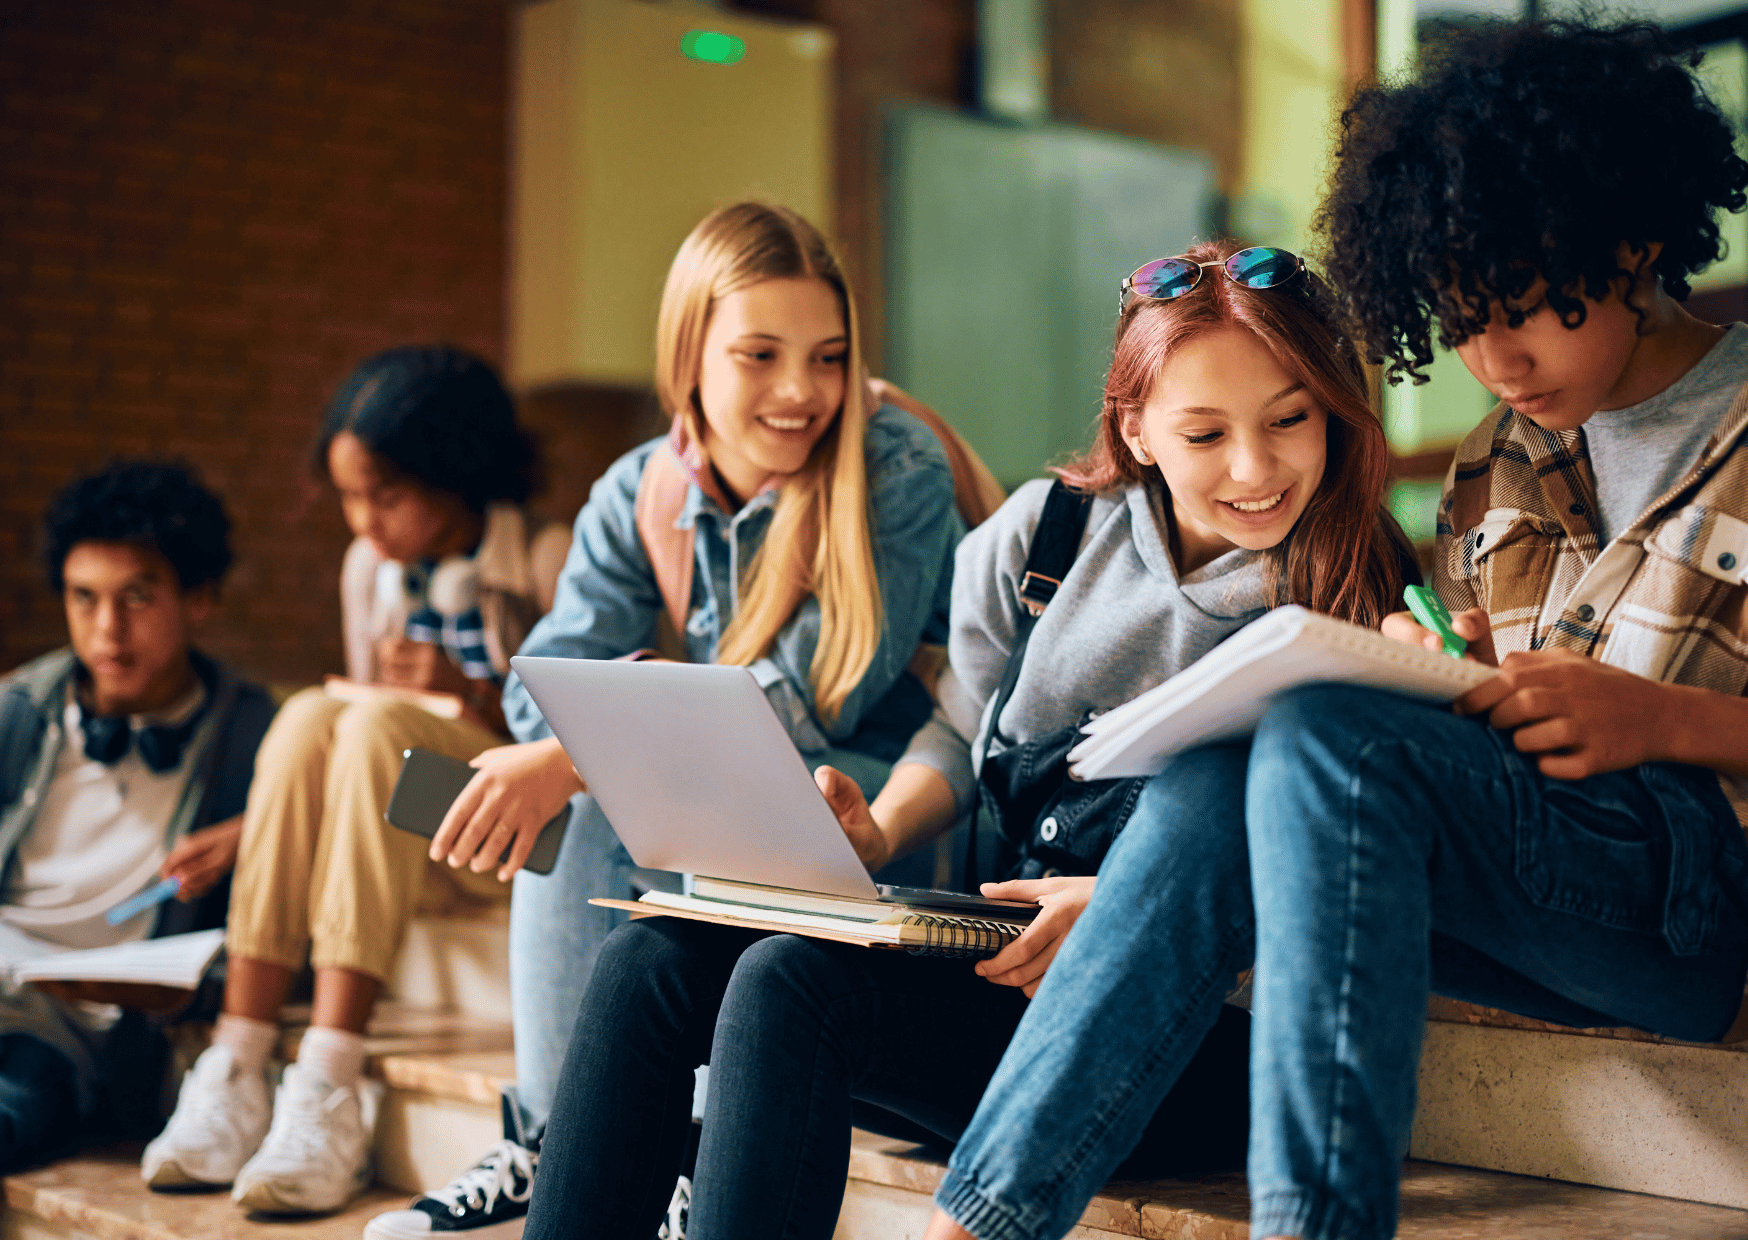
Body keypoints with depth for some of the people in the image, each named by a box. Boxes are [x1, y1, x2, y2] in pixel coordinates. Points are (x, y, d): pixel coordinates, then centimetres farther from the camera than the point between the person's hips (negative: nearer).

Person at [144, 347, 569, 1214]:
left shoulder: (545, 563, -6)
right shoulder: (370, 566, 9)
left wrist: (472, 693, -23)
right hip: (396, 826, 5)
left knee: (375, 727, -31)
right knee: (310, 717, -24)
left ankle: (328, 1086, -39)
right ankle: (237, 1069, -30)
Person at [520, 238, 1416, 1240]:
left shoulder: (1369, 606, -6)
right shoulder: (1047, 534, 8)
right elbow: (961, 733, 22)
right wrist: (876, 836, 2)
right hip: (1009, 950, 6)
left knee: (793, 981, -27)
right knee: (651, 961, -13)